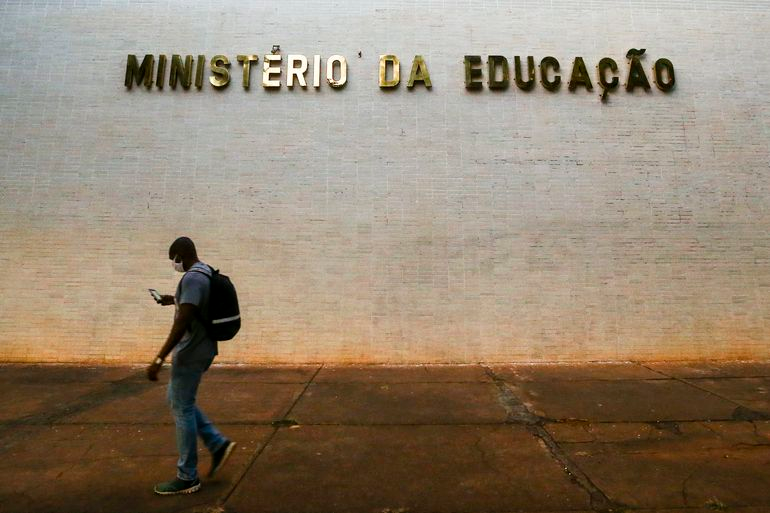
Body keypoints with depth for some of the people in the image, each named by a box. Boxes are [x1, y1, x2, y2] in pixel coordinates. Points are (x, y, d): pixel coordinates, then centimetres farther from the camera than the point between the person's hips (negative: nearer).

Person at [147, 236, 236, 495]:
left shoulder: (192, 278, -21)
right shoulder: (206, 274, 11)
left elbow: (182, 322, -28)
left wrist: (159, 359, -27)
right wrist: (175, 300, 26)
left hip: (191, 353, -10)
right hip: (201, 349, 10)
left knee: (182, 409, 2)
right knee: (178, 401, 21)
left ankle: (187, 478, 15)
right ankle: (218, 444, 20)